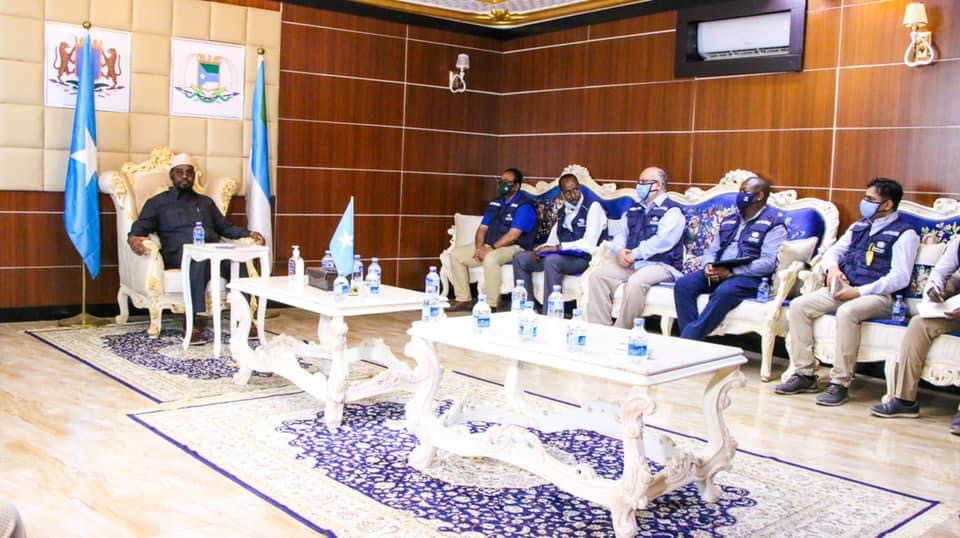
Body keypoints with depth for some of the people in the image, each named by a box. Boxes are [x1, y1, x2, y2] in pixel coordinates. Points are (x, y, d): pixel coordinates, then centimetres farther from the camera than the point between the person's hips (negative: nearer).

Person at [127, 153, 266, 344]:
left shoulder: (206, 202, 32)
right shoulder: (158, 202, 20)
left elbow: (226, 227, 27)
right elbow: (141, 226, 7)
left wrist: (248, 234, 8)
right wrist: (133, 237, -18)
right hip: (179, 253, -3)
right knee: (200, 259, -41)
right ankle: (194, 324, -41)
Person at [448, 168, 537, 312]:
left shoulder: (524, 205, -12)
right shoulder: (495, 203, 14)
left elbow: (513, 235, -20)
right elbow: (482, 228, 11)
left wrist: (491, 248, -24)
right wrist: (479, 247, -9)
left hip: (514, 248, -8)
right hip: (488, 246, 8)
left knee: (490, 259, -39)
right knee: (456, 254, -2)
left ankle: (491, 305, -29)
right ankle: (463, 300, 0)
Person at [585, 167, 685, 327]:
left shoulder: (672, 210, -3)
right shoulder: (634, 210, 20)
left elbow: (662, 240, -16)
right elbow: (620, 233, 14)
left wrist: (635, 254, -17)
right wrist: (619, 251, -9)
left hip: (660, 265, -7)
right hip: (631, 264, 7)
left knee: (635, 282, -36)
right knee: (598, 275, -14)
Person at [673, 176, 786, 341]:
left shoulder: (773, 224, -1)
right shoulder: (729, 221, 21)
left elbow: (768, 263, -12)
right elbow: (712, 250, 19)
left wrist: (731, 272, -19)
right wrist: (708, 266, -6)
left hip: (749, 277, -6)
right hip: (718, 273, 6)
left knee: (724, 292, -38)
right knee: (683, 285, -20)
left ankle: (689, 338, -33)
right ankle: (690, 339, -25)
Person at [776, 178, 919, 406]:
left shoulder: (904, 233, -3)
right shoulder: (860, 226, 18)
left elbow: (900, 278, -12)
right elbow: (834, 250, 22)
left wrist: (859, 292, -19)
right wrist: (832, 267, -4)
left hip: (879, 295, -7)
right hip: (844, 288, 7)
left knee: (847, 312, -38)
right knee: (798, 306, -13)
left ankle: (840, 383, -29)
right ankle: (805, 374, -9)